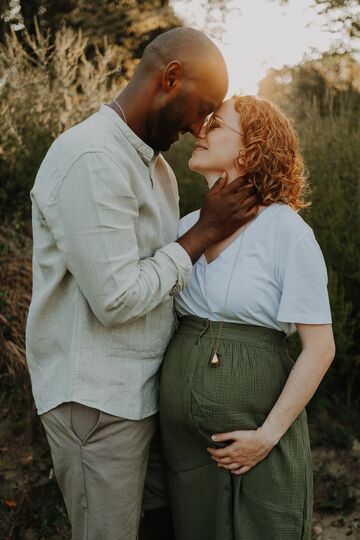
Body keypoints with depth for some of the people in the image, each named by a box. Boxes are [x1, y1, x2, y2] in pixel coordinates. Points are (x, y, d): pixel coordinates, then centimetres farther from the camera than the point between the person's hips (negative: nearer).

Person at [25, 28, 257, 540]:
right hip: (96, 400, -9)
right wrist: (205, 231, -15)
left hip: (147, 385, 9)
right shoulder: (91, 159, -21)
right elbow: (117, 299, -23)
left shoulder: (153, 161, 9)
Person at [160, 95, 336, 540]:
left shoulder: (286, 231, -12)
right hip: (182, 431, 5)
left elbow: (319, 347, -12)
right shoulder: (187, 227, 4)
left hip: (254, 423, -5)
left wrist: (269, 435, -14)